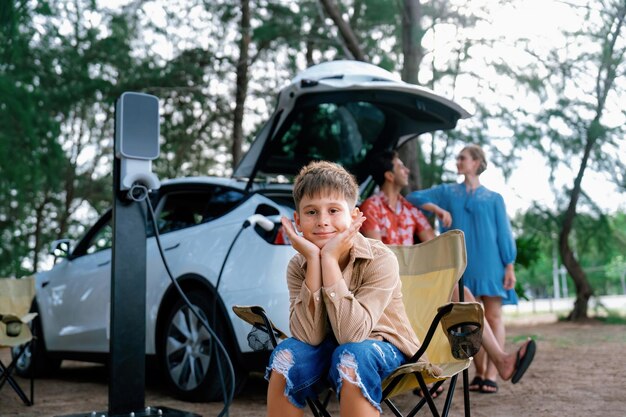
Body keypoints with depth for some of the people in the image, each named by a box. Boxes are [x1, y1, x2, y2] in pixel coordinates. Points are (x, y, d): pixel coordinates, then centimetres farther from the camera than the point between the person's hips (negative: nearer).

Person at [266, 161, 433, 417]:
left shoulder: (381, 260, -24)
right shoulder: (298, 266, -13)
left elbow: (351, 333, -34)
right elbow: (310, 337, -25)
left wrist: (329, 259, -37)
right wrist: (313, 260, -31)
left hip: (384, 347, -3)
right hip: (330, 347, 4)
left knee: (351, 356, -35)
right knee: (287, 355, -25)